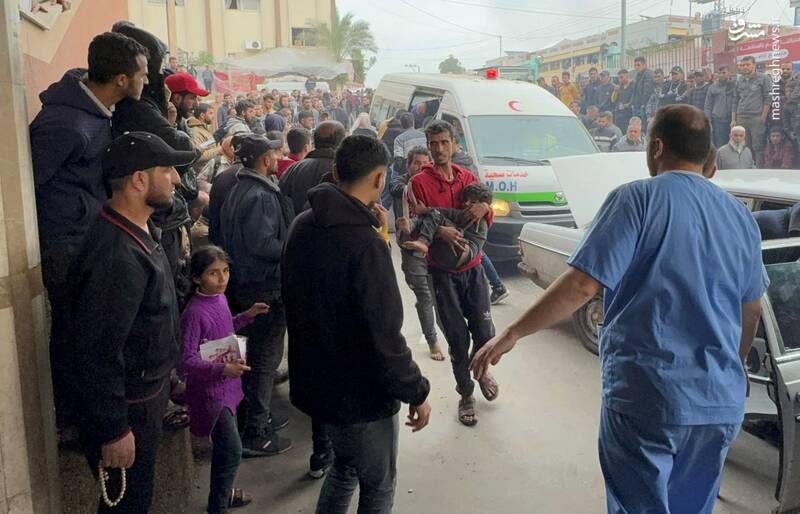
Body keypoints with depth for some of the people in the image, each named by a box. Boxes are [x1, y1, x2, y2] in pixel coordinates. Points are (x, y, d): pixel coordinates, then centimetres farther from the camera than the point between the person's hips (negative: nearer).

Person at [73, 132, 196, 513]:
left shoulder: (142, 230, 3)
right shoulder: (117, 257, -30)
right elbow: (97, 353, -28)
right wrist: (114, 430, -21)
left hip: (148, 391, 9)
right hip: (128, 407, -9)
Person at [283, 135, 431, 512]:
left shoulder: (303, 226, -2)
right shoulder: (365, 244, -28)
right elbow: (384, 336, -27)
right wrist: (417, 392, -14)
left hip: (313, 380, 8)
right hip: (359, 396, -8)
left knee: (345, 467, 29)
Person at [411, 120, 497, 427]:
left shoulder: (468, 178, 8)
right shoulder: (419, 182, -5)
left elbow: (487, 223, 12)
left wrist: (485, 208, -12)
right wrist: (439, 231, -28)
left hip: (473, 267, 3)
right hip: (443, 271, -3)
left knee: (484, 332, 4)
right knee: (457, 336, 4)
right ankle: (465, 393, 23)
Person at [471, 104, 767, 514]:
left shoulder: (638, 198, -9)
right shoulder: (740, 216, 10)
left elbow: (582, 285, -18)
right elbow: (751, 311, 18)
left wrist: (511, 335, -11)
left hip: (647, 396, -6)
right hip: (722, 404, 6)